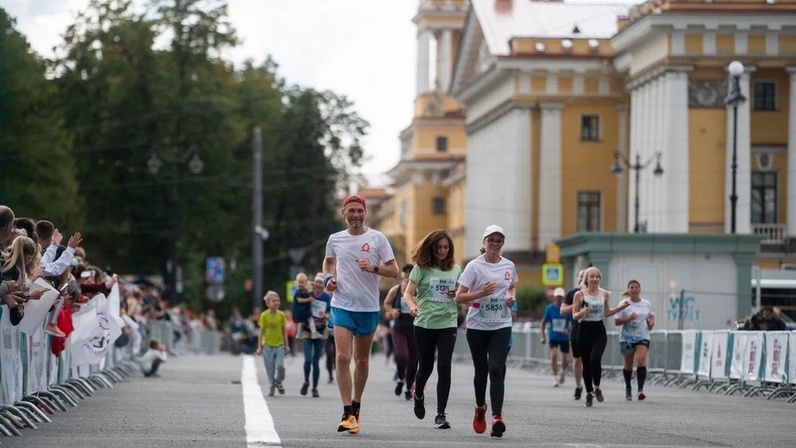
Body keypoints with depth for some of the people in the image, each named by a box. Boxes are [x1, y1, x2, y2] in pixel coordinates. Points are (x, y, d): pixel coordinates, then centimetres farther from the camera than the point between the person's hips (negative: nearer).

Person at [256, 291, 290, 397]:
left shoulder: (281, 315, 1)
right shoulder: (264, 315, -6)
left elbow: (284, 331, 9)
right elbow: (261, 332, -1)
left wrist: (286, 345, 10)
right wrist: (259, 347, -2)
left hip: (279, 345, 1)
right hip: (267, 345, -1)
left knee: (280, 365, -13)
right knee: (270, 368, 0)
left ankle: (278, 382, 12)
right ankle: (272, 386, 19)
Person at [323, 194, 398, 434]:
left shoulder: (377, 238, -1)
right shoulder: (335, 239, 5)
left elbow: (394, 271, -2)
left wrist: (373, 268, -20)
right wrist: (328, 278, 5)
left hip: (369, 308, 0)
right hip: (342, 305, 0)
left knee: (362, 360, 11)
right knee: (342, 357, -14)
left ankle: (356, 405, 29)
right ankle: (348, 413, -14)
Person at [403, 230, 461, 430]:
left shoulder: (455, 270, 7)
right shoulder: (422, 268, -1)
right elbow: (408, 293, -4)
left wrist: (457, 295, -7)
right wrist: (412, 306, -25)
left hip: (448, 324, 1)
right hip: (424, 323, -1)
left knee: (444, 367, -11)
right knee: (426, 366, 10)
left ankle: (441, 414, -8)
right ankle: (418, 394, 44)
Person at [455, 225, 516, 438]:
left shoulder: (509, 266, 5)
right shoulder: (474, 266, -6)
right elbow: (459, 297, -8)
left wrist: (512, 297, 3)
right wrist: (481, 293, -23)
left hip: (501, 325, 1)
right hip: (477, 325, -1)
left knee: (496, 369, -14)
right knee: (481, 370, 9)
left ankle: (497, 417, -22)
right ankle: (480, 407, 35)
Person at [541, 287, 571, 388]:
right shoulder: (550, 308, -3)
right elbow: (543, 322, 7)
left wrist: (568, 330, -20)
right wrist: (543, 336, 3)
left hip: (564, 337, 0)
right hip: (553, 337, 0)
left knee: (565, 360, 2)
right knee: (554, 355, -18)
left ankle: (563, 372, 35)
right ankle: (555, 378, -8)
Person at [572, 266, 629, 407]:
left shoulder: (605, 294, 6)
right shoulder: (580, 294, -1)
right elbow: (574, 315, 1)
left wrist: (620, 307, 8)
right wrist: (582, 312, -19)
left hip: (599, 330, 0)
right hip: (585, 330, 0)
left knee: (595, 358, -21)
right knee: (586, 363, 2)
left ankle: (597, 387, -3)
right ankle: (589, 393, 15)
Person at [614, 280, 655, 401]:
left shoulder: (647, 304, 4)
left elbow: (651, 315, 22)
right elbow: (616, 321, -5)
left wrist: (651, 322, 0)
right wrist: (628, 319, -21)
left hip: (642, 337, 0)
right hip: (627, 337, 0)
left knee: (641, 360, -20)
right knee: (628, 365, 9)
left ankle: (640, 389, -23)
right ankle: (628, 388, 32)